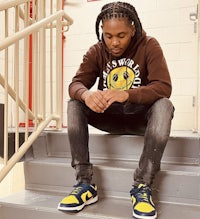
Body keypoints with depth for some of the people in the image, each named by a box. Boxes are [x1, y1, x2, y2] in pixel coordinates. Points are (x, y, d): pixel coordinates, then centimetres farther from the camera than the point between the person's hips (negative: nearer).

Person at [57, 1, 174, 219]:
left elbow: (163, 87, -23)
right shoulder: (96, 52, -3)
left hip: (141, 117, -2)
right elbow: (75, 84, -14)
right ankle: (85, 182, -24)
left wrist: (127, 95, -41)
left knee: (164, 105, -32)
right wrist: (86, 95, -40)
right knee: (74, 104, -19)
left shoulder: (149, 46, -11)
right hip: (109, 117, 3)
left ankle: (142, 184, -31)